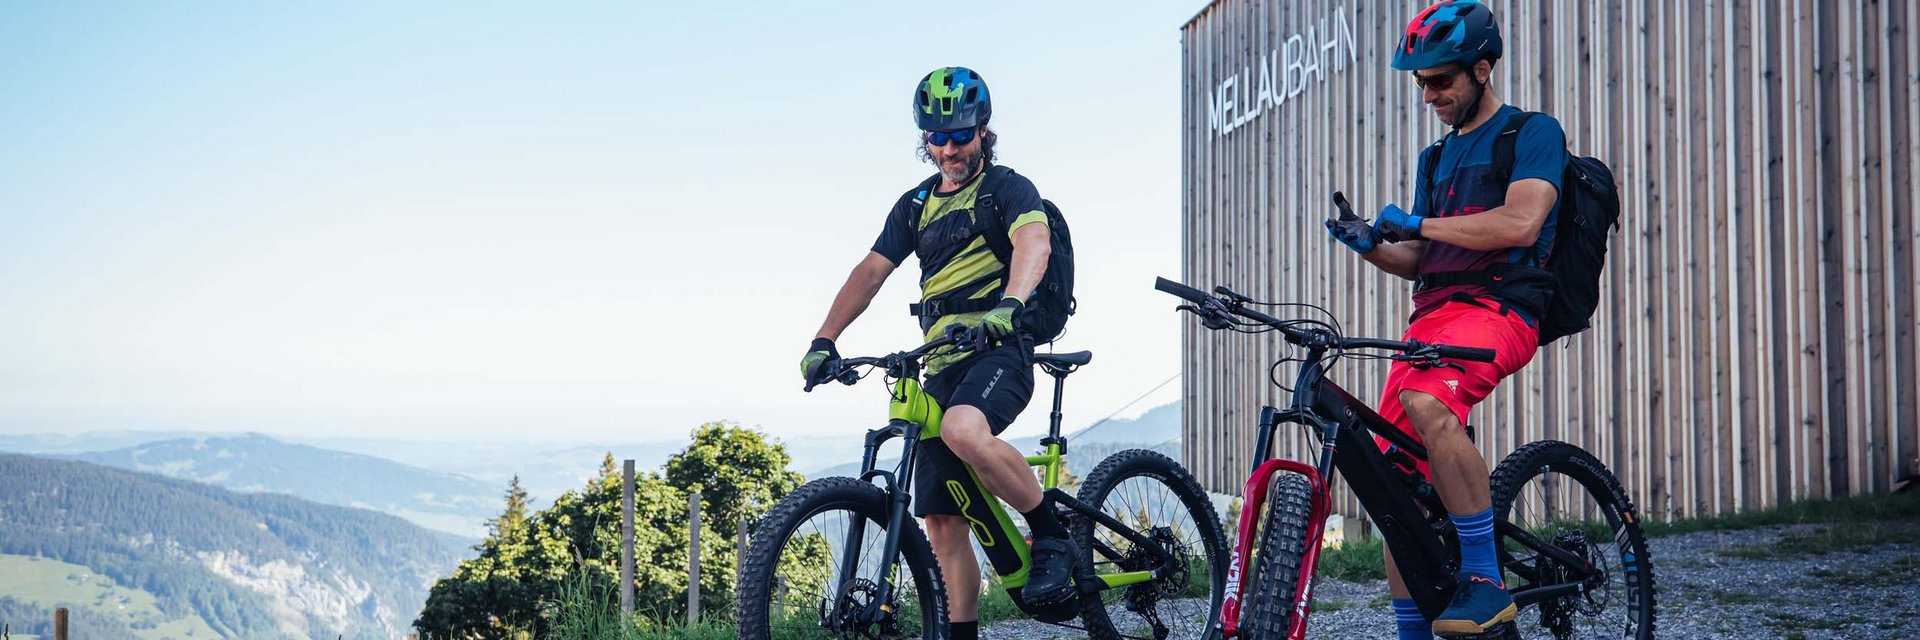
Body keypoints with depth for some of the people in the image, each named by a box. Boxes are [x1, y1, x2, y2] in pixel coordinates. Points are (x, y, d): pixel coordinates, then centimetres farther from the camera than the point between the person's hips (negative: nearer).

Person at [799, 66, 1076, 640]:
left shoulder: (1007, 188, 1)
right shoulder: (915, 206, 18)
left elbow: (1035, 241, -20)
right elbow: (872, 270, 10)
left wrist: (1009, 303, -40)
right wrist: (824, 340, -5)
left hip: (999, 351, -6)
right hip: (942, 365, 6)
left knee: (963, 430, -37)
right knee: (943, 521, 1)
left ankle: (1052, 536, -20)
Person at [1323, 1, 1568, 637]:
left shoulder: (1533, 133, 2)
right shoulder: (1437, 157, 25)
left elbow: (1520, 224, -15)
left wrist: (1415, 223, -12)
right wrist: (1372, 244, 1)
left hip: (1497, 309, -8)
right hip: (1431, 314, 8)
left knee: (1426, 401, -36)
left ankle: (1487, 584, -28)